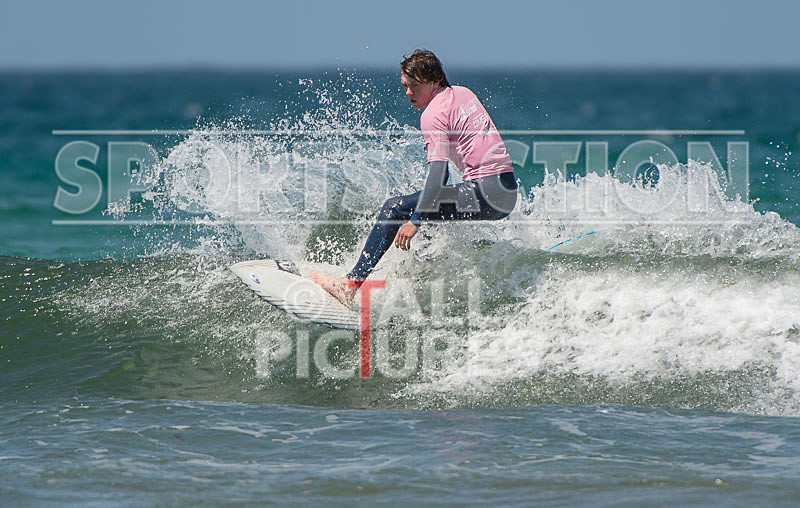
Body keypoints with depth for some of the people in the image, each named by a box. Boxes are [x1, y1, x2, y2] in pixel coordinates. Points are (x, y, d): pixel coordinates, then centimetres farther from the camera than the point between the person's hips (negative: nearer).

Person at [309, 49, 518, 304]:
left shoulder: (433, 115, -9)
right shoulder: (463, 93, 18)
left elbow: (437, 173, -19)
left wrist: (416, 220, -21)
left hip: (487, 194, -9)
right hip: (508, 192, 9)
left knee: (395, 207, -8)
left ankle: (351, 284, -13)